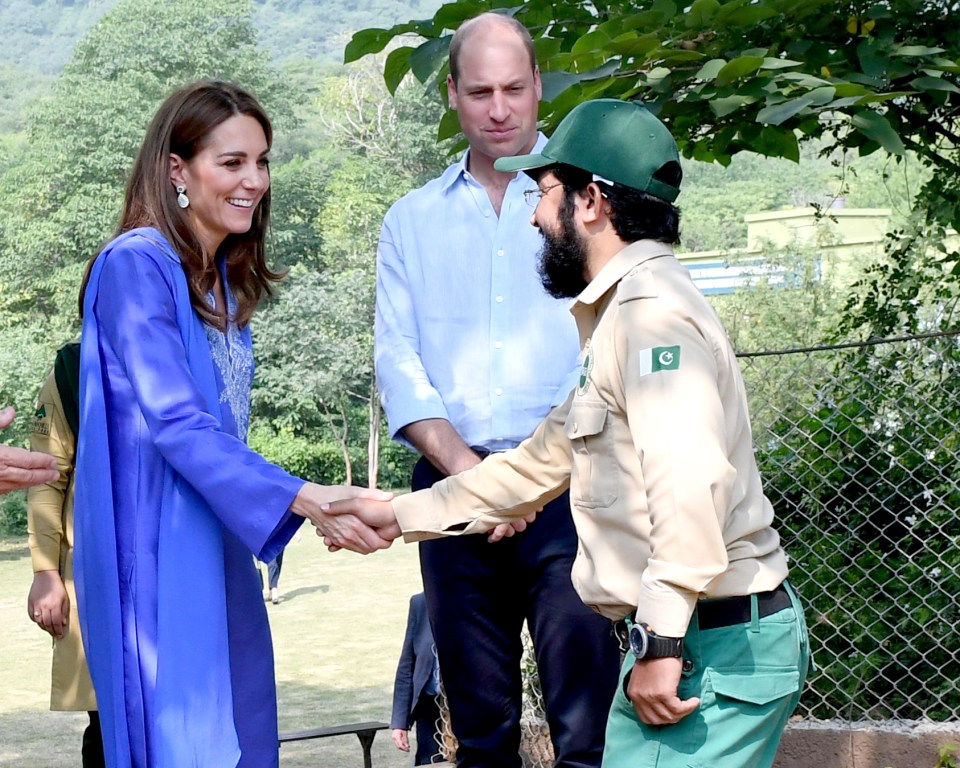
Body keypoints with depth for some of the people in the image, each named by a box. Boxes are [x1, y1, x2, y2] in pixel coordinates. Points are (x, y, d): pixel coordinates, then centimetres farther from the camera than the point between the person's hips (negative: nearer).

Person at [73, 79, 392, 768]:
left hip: (220, 550, 9)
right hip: (156, 553, -8)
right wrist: (306, 499, -29)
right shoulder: (136, 265, -13)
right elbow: (175, 424, -22)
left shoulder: (226, 278, 15)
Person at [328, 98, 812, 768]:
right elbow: (545, 460, 26)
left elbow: (690, 480, -27)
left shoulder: (651, 308, -14)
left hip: (712, 645, -10)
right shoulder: (622, 315, 21)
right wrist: (401, 516, 25)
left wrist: (661, 640, -27)